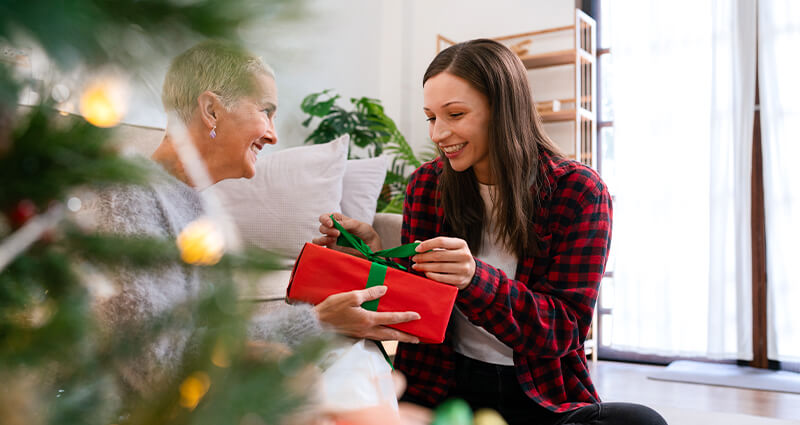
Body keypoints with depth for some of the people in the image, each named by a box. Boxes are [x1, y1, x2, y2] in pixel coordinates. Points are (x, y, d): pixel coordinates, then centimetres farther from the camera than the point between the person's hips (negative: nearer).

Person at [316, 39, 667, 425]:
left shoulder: (578, 191, -6)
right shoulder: (426, 184, 3)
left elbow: (563, 329, -11)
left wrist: (476, 279, -27)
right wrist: (377, 252, -12)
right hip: (442, 389, 0)